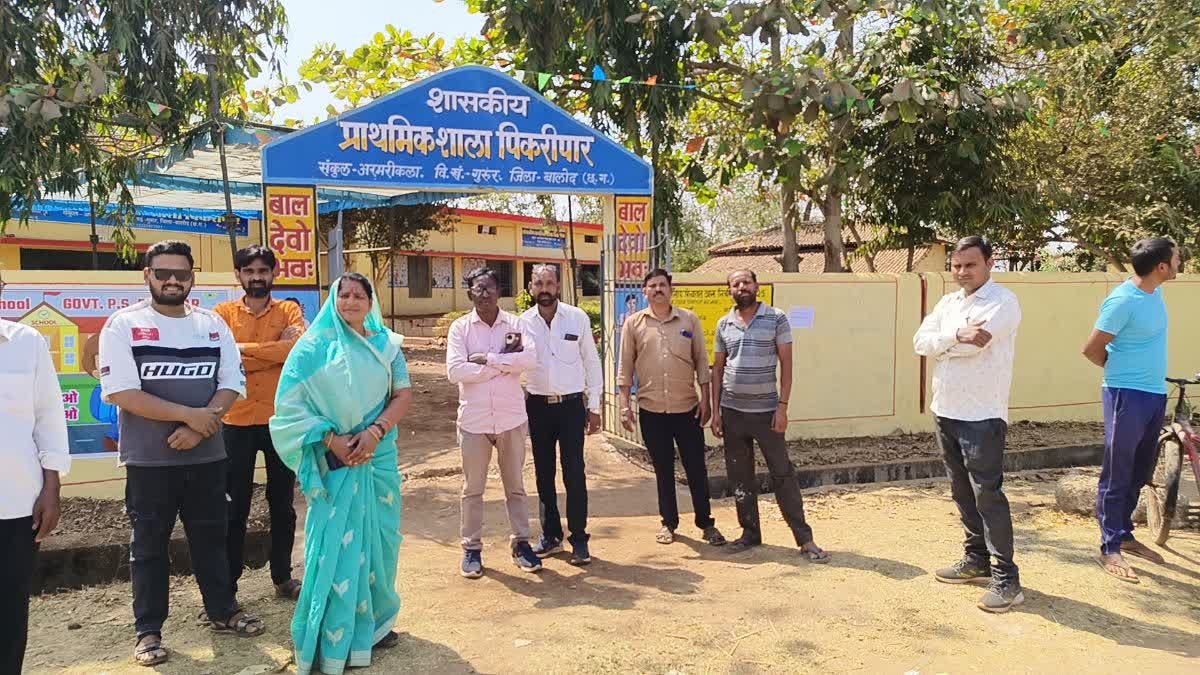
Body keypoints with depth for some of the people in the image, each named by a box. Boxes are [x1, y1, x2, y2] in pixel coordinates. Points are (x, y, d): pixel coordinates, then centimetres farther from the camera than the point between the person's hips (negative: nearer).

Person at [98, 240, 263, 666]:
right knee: (149, 545, 8)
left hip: (207, 454, 3)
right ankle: (148, 631, 21)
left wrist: (197, 428, -14)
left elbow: (232, 384, 1)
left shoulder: (212, 324, 5)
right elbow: (120, 392, -14)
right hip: (149, 458, -3)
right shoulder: (123, 325, -5)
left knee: (211, 536, 13)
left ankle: (223, 612, 28)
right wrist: (190, 414, -18)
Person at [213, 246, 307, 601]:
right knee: (234, 507, 8)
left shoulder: (288, 311, 2)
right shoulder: (223, 313, 1)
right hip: (237, 423, -1)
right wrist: (276, 351, -16)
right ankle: (228, 583, 21)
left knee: (282, 504, 12)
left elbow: (299, 347, -19)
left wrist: (243, 350, -17)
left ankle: (283, 577, 28)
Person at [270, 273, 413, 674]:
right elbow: (290, 403, -7)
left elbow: (404, 393, 0)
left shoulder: (386, 344, 6)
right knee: (335, 545, 0)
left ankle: (374, 622, 29)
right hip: (333, 461, -3)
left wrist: (375, 431, -16)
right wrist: (331, 439, -16)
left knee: (377, 540, 11)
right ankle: (333, 641, 13)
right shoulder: (315, 346, -3)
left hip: (379, 457, 3)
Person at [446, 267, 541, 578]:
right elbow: (455, 371, -16)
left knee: (515, 485, 14)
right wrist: (505, 362, -14)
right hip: (474, 418, -1)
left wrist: (486, 359, -19)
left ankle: (521, 542, 27)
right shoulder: (460, 327, -3)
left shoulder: (515, 324, 0)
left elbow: (530, 358, -17)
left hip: (511, 417, 1)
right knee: (473, 488, 11)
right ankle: (472, 548, 24)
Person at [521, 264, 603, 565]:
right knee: (544, 474, 12)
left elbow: (591, 362, 2)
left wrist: (594, 407, 1)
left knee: (574, 475, -1)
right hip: (538, 406, 2)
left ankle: (579, 538, 12)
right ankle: (550, 534, 26)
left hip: (572, 405, -2)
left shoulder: (578, 318, -2)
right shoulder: (522, 322, 0)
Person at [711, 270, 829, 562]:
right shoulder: (724, 324, 7)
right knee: (740, 476, 10)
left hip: (766, 409, -3)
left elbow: (786, 363, -4)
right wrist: (715, 411, 5)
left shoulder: (776, 319, -2)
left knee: (783, 474, 1)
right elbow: (718, 368, 10)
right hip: (732, 411, 3)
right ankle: (750, 533, 23)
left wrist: (783, 406, -11)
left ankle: (804, 538, 10)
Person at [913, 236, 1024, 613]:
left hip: (982, 416, -7)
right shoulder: (948, 303, 12)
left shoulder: (1003, 302, -9)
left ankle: (1006, 580, 2)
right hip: (945, 412, 8)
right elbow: (920, 342, -1)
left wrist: (939, 343, -6)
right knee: (962, 492, 15)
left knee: (987, 493, -6)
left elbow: (974, 344, -23)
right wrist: (956, 335, -18)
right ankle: (977, 559, 29)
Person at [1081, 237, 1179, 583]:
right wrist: (1122, 370, 2)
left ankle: (1125, 534, 31)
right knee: (1117, 475, -1)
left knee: (1140, 472, 17)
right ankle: (1109, 548, 8)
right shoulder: (1123, 300, -19)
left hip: (1155, 395, 8)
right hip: (1128, 396, -8)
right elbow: (1091, 349, -14)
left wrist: (1145, 372, 12)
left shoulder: (1154, 291, 6)